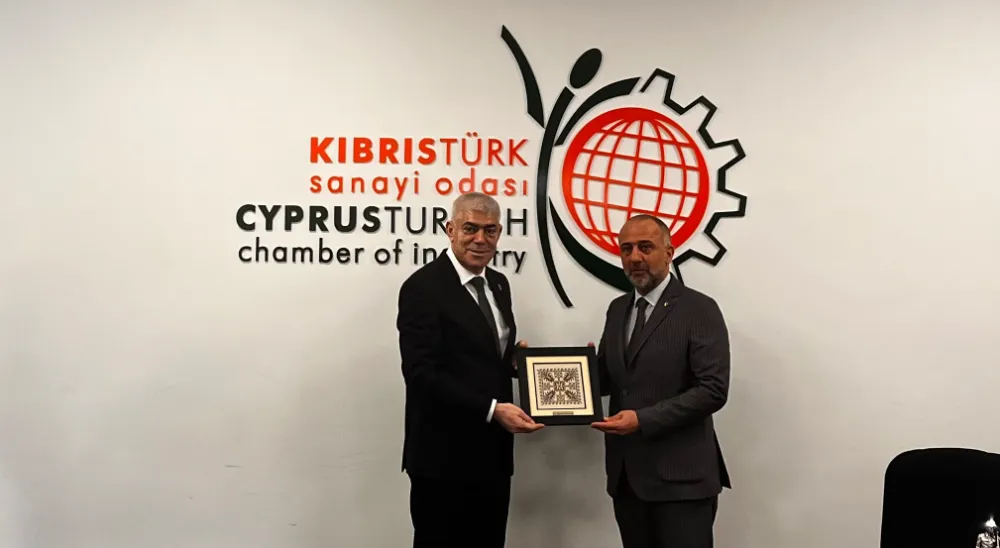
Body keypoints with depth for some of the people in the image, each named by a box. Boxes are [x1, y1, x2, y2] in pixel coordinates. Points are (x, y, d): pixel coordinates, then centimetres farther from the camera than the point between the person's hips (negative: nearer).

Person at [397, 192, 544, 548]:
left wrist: (517, 361, -3)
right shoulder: (423, 287, -13)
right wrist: (492, 409, -23)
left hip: (492, 452, 7)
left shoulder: (498, 284, 11)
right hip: (444, 456, -7)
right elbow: (421, 373, -20)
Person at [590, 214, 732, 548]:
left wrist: (643, 420, -21)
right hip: (626, 474, 6)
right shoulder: (618, 309, 13)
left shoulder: (699, 309, -8)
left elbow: (713, 389, -15)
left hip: (680, 476, -6)